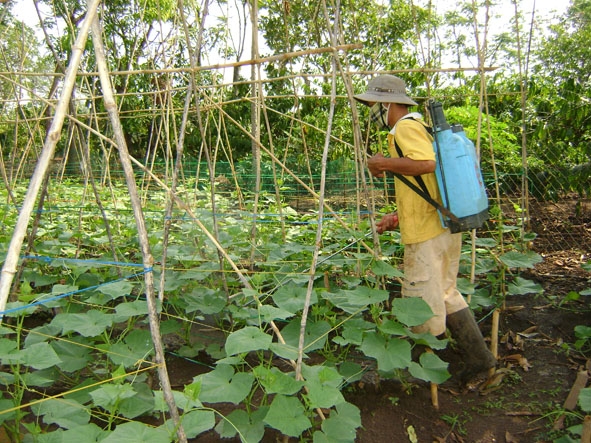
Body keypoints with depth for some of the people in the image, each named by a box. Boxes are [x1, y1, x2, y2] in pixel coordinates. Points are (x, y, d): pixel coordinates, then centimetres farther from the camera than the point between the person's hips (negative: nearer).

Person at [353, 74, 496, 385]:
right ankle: (478, 356, 26)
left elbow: (426, 163, -29)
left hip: (426, 232, -10)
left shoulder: (406, 127, -10)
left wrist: (382, 164, -17)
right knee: (446, 294, 19)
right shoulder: (418, 125, 20)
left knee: (422, 304, 2)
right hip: (445, 225, 10)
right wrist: (397, 215, 19)